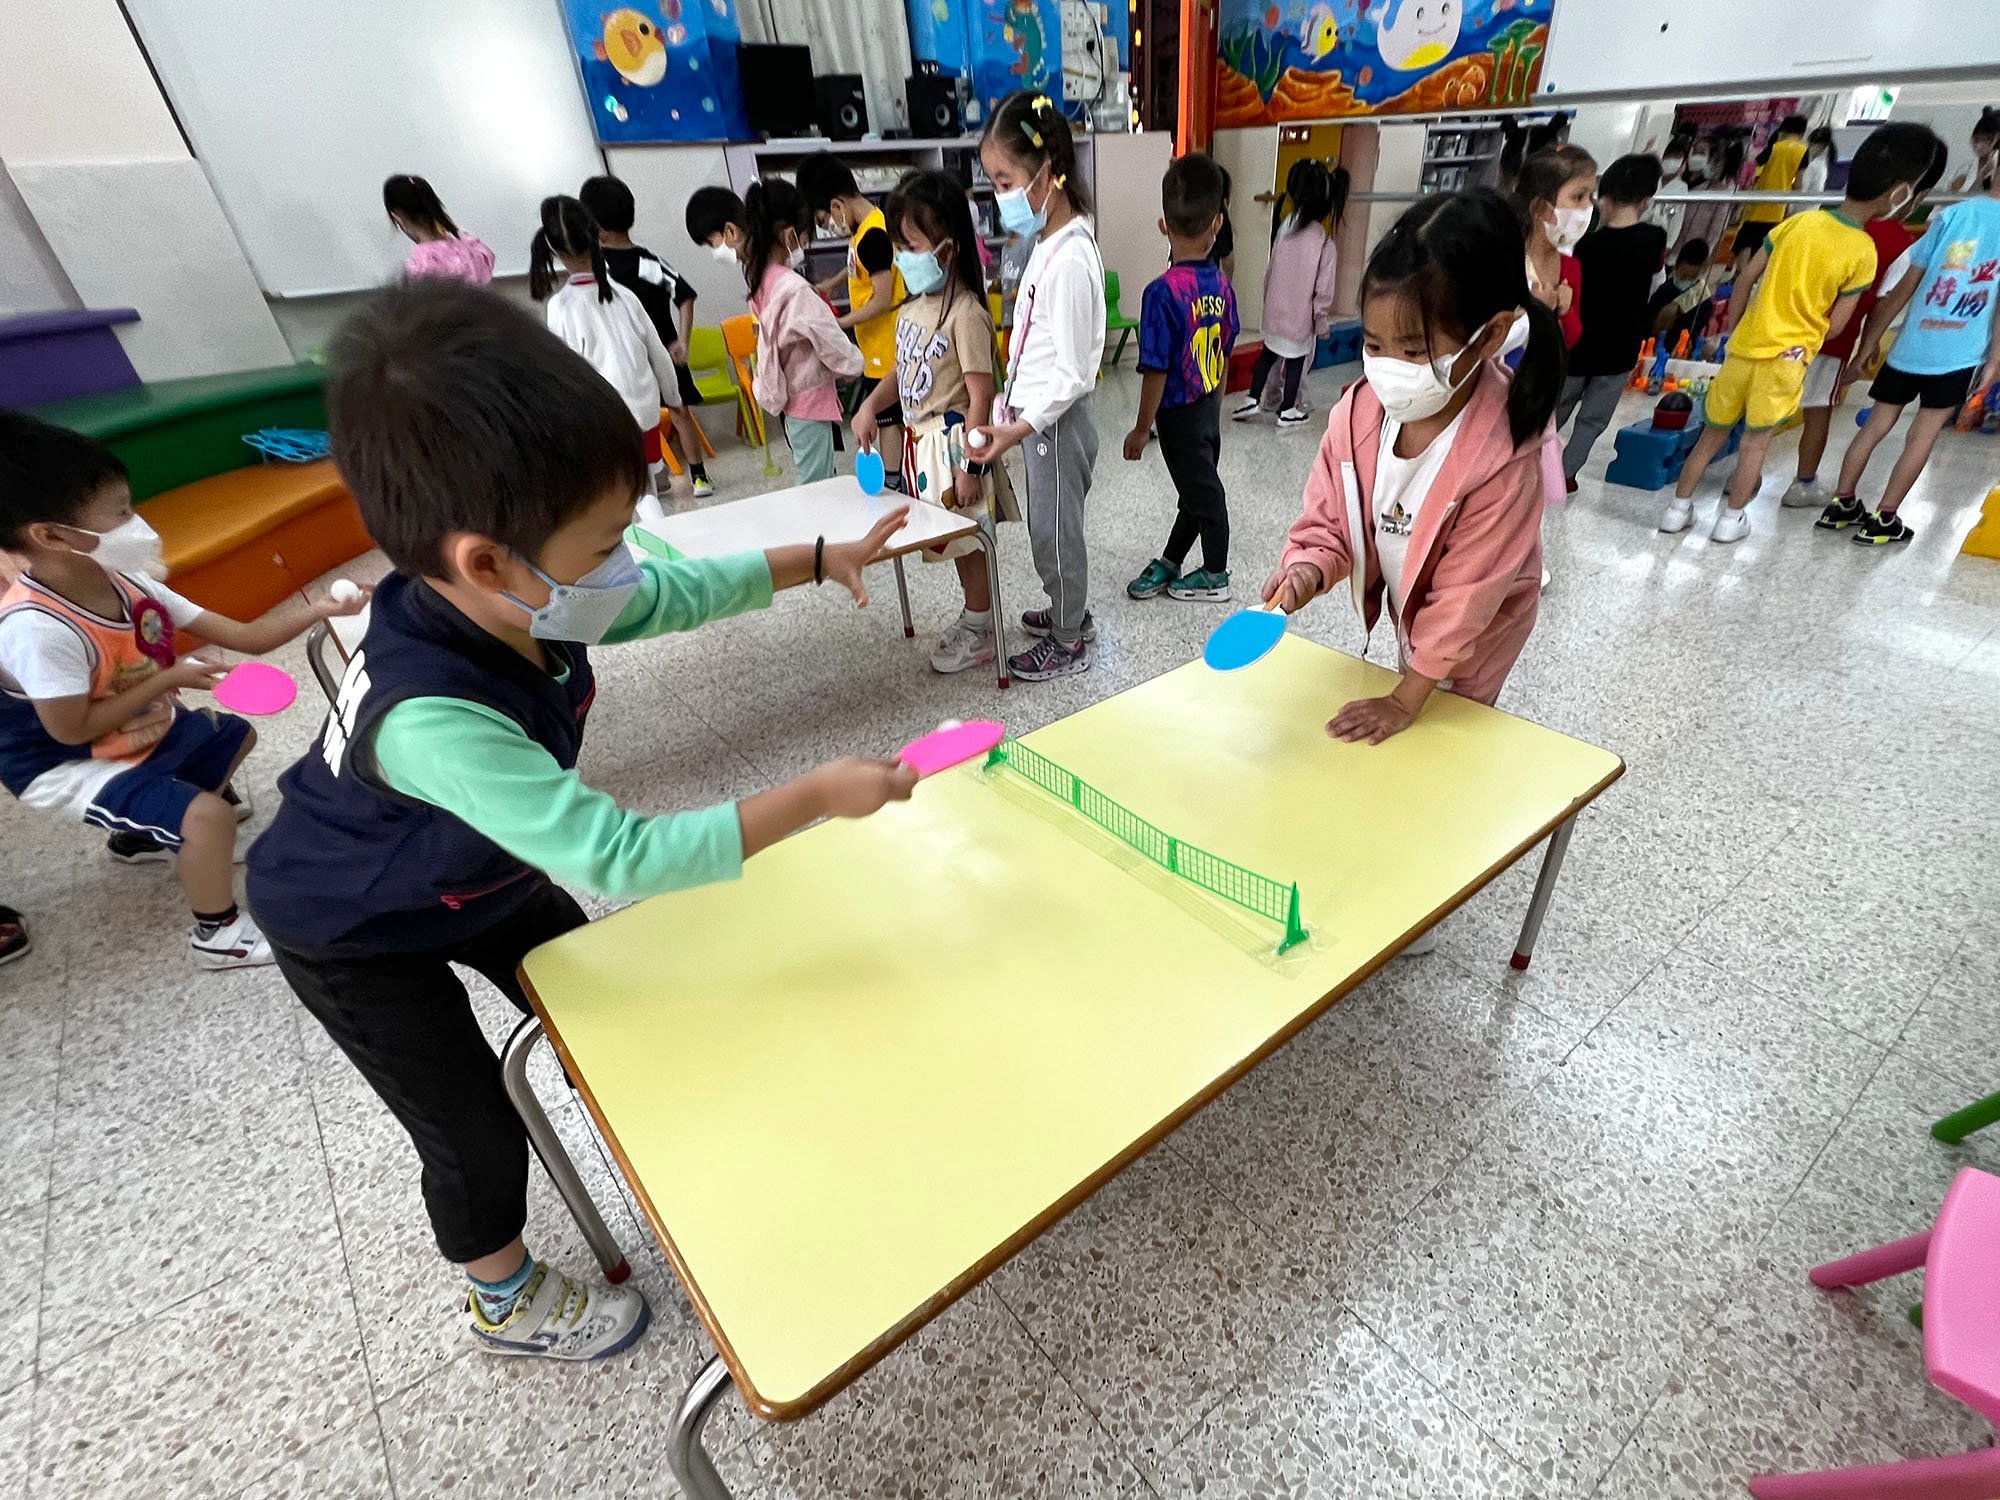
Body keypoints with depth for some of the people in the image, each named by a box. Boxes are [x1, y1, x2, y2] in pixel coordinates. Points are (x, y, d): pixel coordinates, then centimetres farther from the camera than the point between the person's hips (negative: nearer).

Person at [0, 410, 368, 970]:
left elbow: (243, 637, -11)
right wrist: (168, 679, -24)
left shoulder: (128, 583, -11)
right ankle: (217, 936, -3)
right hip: (70, 767, -9)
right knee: (209, 815, -26)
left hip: (146, 729, 9)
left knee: (235, 736, 29)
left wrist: (317, 609, -24)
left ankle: (146, 832, 47)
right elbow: (72, 729, -28)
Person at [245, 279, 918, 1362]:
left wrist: (819, 561, -9)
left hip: (482, 874, 7)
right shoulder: (432, 719, -46)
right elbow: (620, 858, -47)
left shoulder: (528, 603, -25)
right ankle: (506, 1303, 37)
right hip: (356, 934, -6)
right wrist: (816, 796, -44)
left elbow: (681, 590, -8)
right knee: (475, 1127, 6)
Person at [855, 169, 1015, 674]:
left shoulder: (965, 311, -17)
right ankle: (974, 616, 34)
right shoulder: (912, 307, 8)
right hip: (921, 440, 8)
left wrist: (969, 465, -21)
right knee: (958, 538, 18)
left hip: (952, 442, -8)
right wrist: (870, 406, 1)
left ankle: (981, 631, 20)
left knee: (967, 541, 4)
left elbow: (980, 396, -19)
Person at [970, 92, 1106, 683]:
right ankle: (1071, 613, 38)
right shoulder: (1050, 242, 8)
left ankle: (1068, 642, 20)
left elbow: (1072, 374, -22)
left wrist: (1021, 428, -29)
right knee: (1052, 527, 20)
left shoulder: (1069, 259, -21)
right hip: (1039, 414, 9)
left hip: (1057, 421, -9)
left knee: (1055, 532, 3)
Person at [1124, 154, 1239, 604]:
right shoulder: (1222, 285, -1)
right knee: (1196, 489, 17)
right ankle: (1169, 564, 34)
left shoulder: (1163, 292, -22)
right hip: (1210, 409, 7)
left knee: (1203, 492, 7)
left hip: (1180, 415, -7)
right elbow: (1225, 355, 9)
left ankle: (1215, 575, 24)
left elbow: (1156, 371, -21)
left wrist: (1141, 429, -11)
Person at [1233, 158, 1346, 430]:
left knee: (1269, 353, 22)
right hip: (1301, 315, -3)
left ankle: (1253, 399, 25)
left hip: (1276, 308, 3)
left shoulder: (1286, 226, -8)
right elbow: (1323, 290, -13)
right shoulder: (1324, 243, -17)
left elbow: (1271, 268, 2)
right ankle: (1288, 411, 21)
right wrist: (1323, 320, -1)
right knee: (1296, 361, 11)